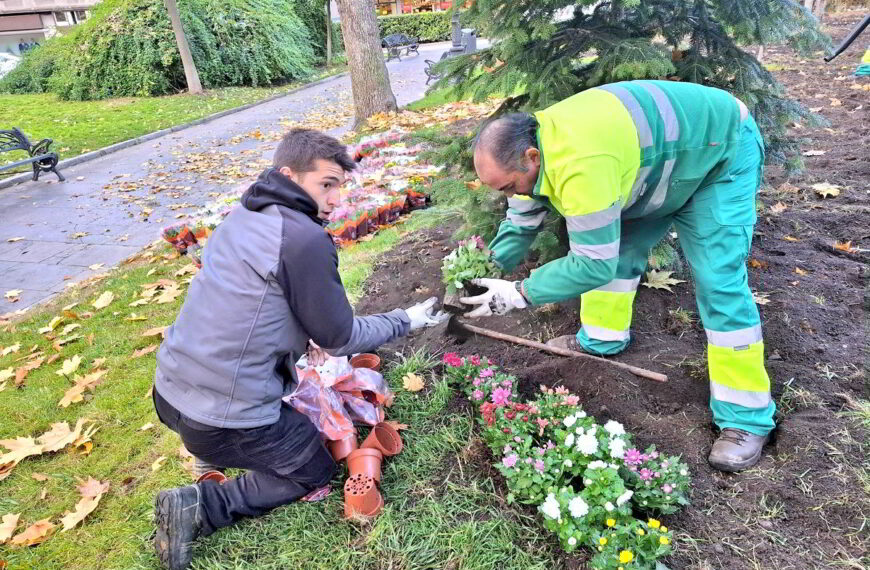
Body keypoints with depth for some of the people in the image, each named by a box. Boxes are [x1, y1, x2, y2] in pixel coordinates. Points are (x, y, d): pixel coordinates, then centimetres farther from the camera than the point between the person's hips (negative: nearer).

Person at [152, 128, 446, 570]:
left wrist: (309, 334, 22)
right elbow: (341, 340, -12)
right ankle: (199, 507, 2)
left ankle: (214, 453, 15)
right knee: (316, 471, 15)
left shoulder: (240, 217, 5)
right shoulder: (305, 240, -22)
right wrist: (406, 320, 2)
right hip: (224, 420, -9)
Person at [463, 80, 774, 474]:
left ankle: (746, 419, -3)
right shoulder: (531, 146, -11)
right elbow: (521, 222, 1)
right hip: (657, 160, 9)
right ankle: (602, 339, 29)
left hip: (721, 153, -9)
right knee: (613, 243, 8)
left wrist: (517, 294, -31)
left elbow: (594, 263, -37)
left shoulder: (579, 165, -42)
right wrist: (486, 276, -7)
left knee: (719, 283, -14)